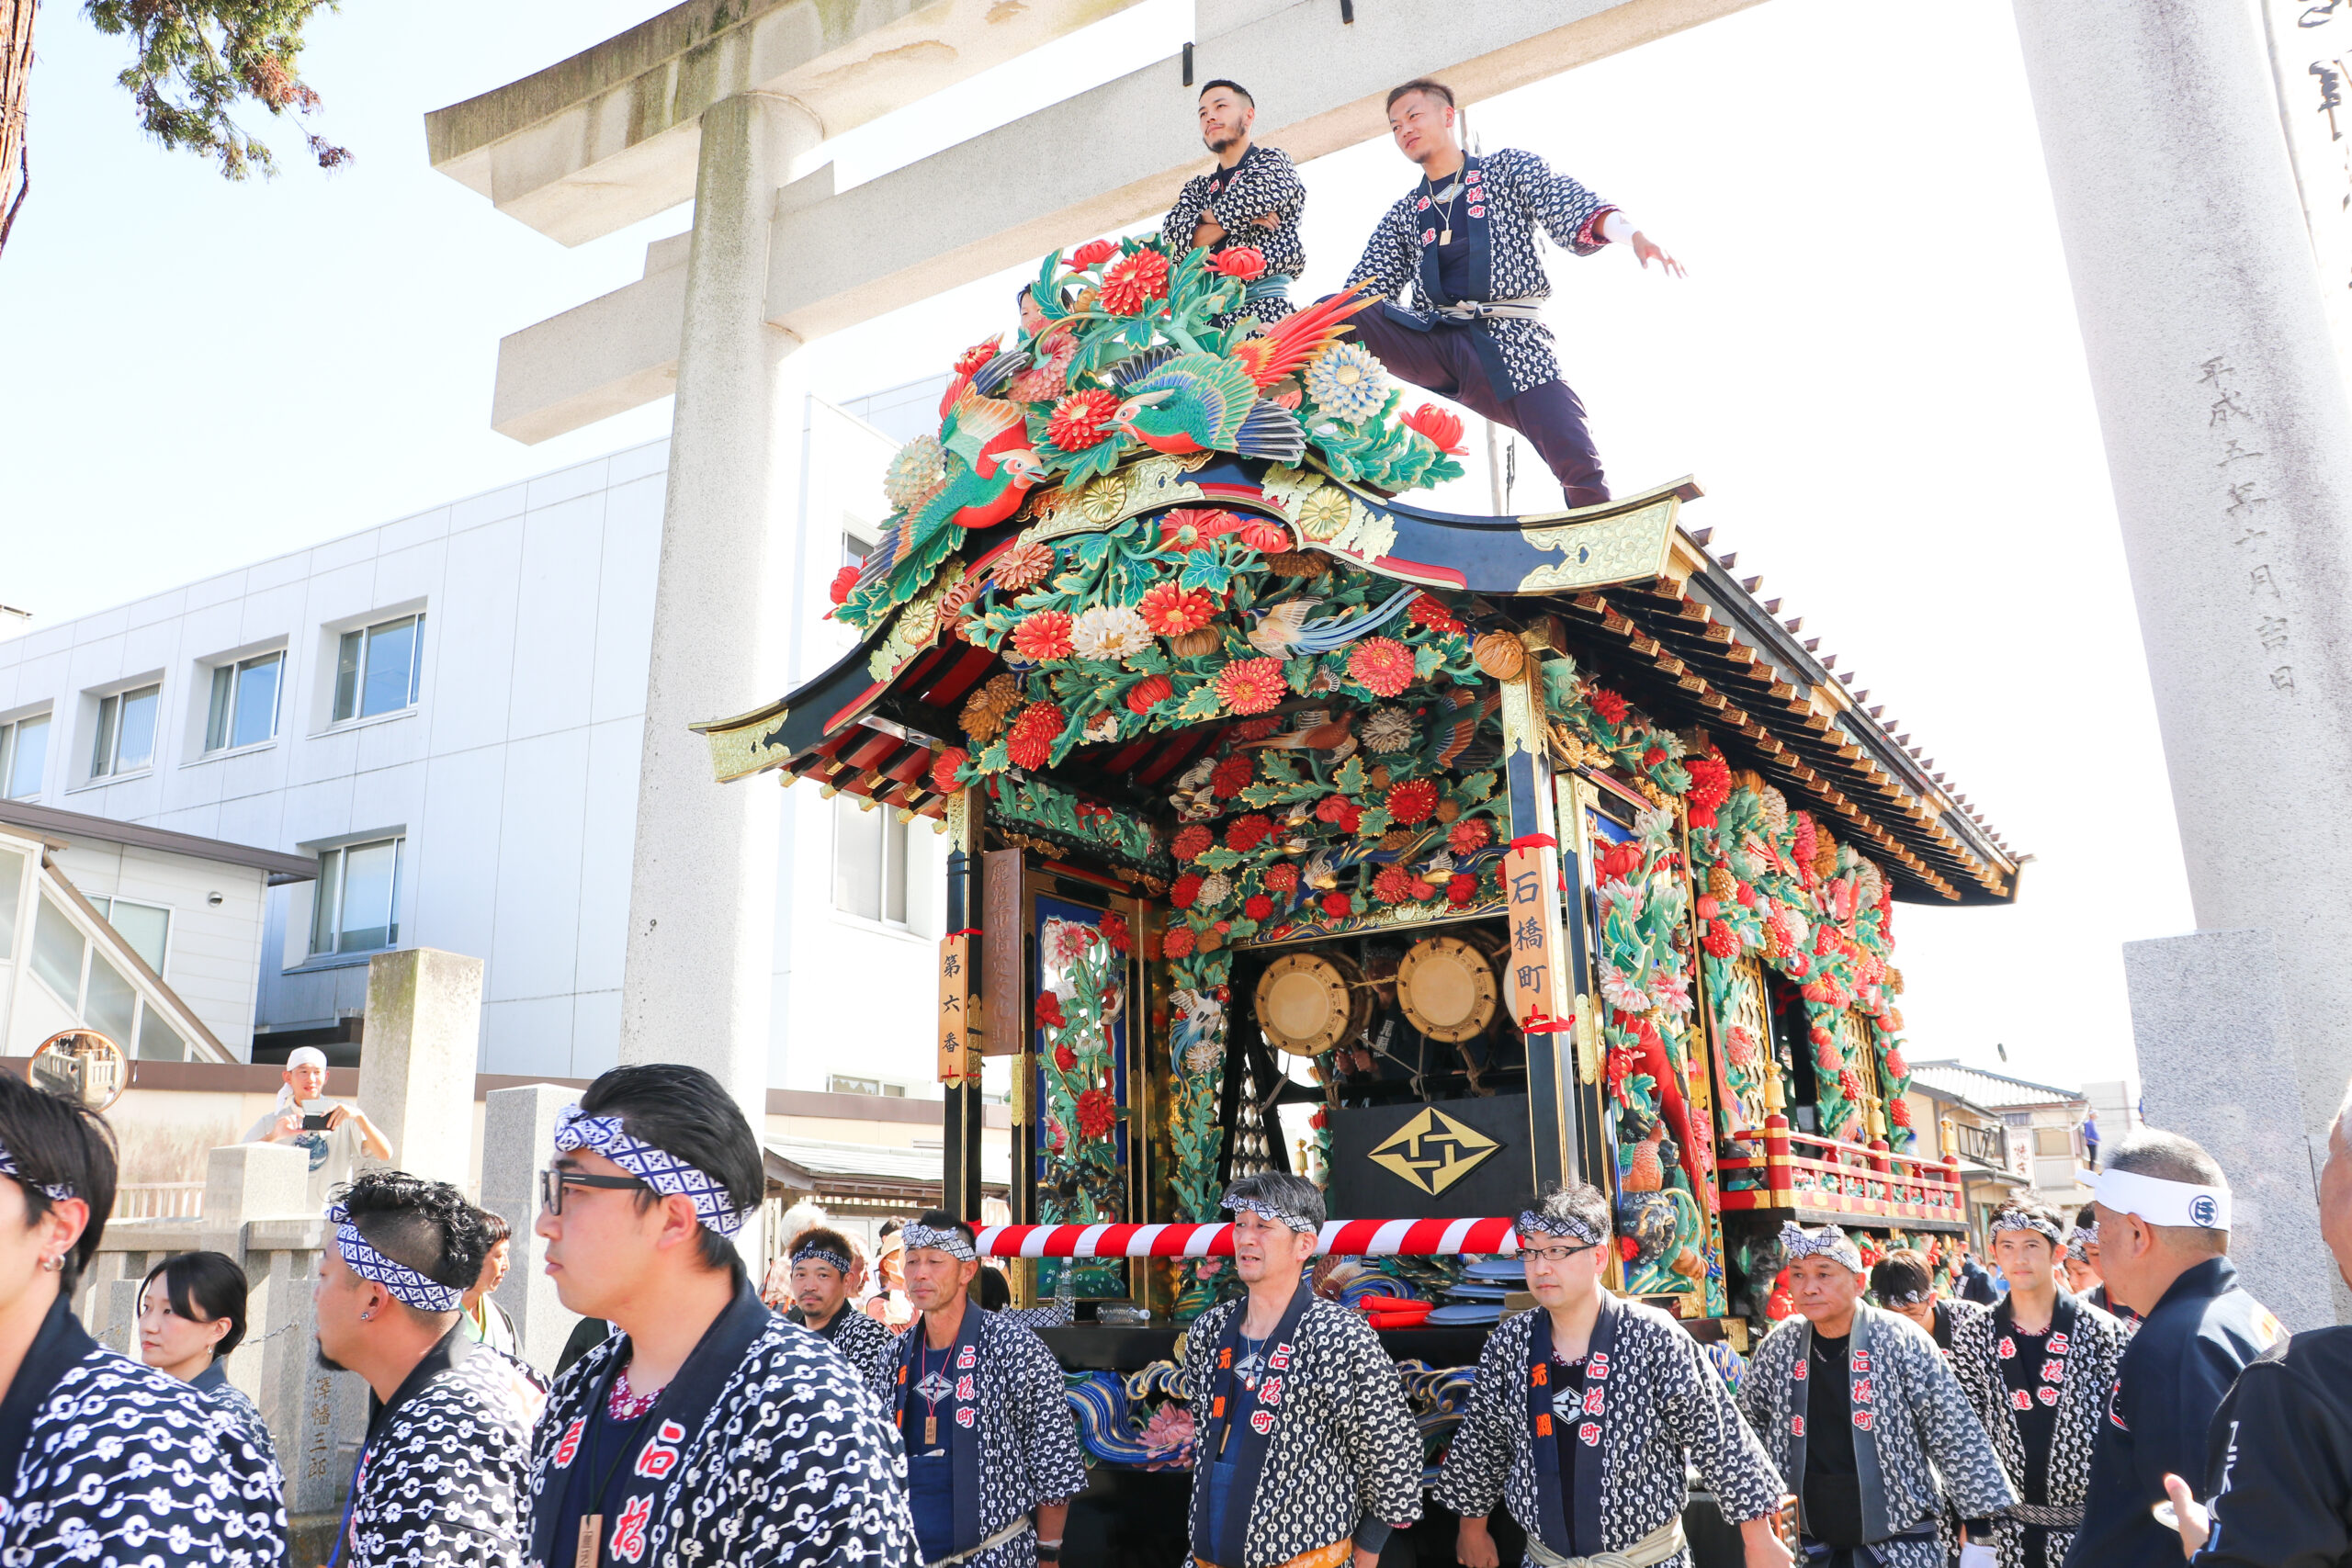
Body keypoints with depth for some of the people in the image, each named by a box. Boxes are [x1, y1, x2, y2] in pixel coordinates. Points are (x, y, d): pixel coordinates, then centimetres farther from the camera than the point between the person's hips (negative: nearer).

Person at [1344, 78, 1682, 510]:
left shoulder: (1508, 167, 17)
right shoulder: (1403, 215, 25)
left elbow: (1569, 209, 1)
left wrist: (1633, 234, -20)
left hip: (1510, 341, -2)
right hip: (1431, 339, 3)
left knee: (1579, 467, -21)